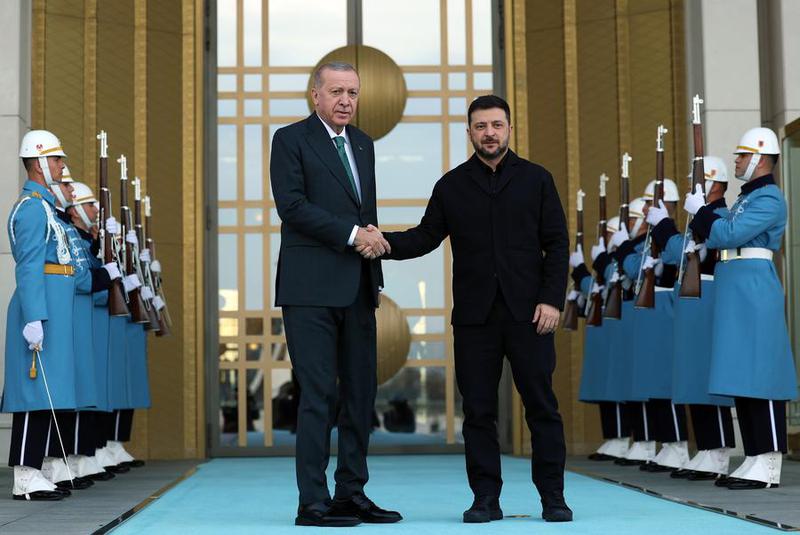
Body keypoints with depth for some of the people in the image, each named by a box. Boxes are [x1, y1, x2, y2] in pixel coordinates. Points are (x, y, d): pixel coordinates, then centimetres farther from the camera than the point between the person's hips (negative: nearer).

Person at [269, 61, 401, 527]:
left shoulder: (363, 144, 19)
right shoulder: (291, 140, -1)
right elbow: (292, 205, -13)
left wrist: (376, 274, 17)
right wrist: (353, 234, -16)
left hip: (358, 288, 7)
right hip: (311, 287, -7)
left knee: (361, 393, 7)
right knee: (320, 394, -7)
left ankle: (351, 493, 15)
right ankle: (313, 503, -1)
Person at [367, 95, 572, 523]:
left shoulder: (536, 179, 8)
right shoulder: (452, 186, 11)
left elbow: (557, 243, 5)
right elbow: (426, 237, 6)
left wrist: (552, 299, -6)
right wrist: (384, 243, -13)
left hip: (527, 311, -1)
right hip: (474, 315, 1)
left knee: (541, 404, 0)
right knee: (478, 408, 3)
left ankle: (553, 496, 8)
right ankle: (486, 498, 10)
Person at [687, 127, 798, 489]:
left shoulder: (769, 198, -10)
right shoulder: (747, 198, 20)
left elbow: (727, 234, -18)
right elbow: (717, 237, 19)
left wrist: (701, 210, -5)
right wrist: (702, 214, 6)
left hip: (754, 292, -10)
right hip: (737, 295, 10)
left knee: (759, 375, -10)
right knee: (743, 377, 10)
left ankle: (769, 465, -9)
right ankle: (754, 459, 14)